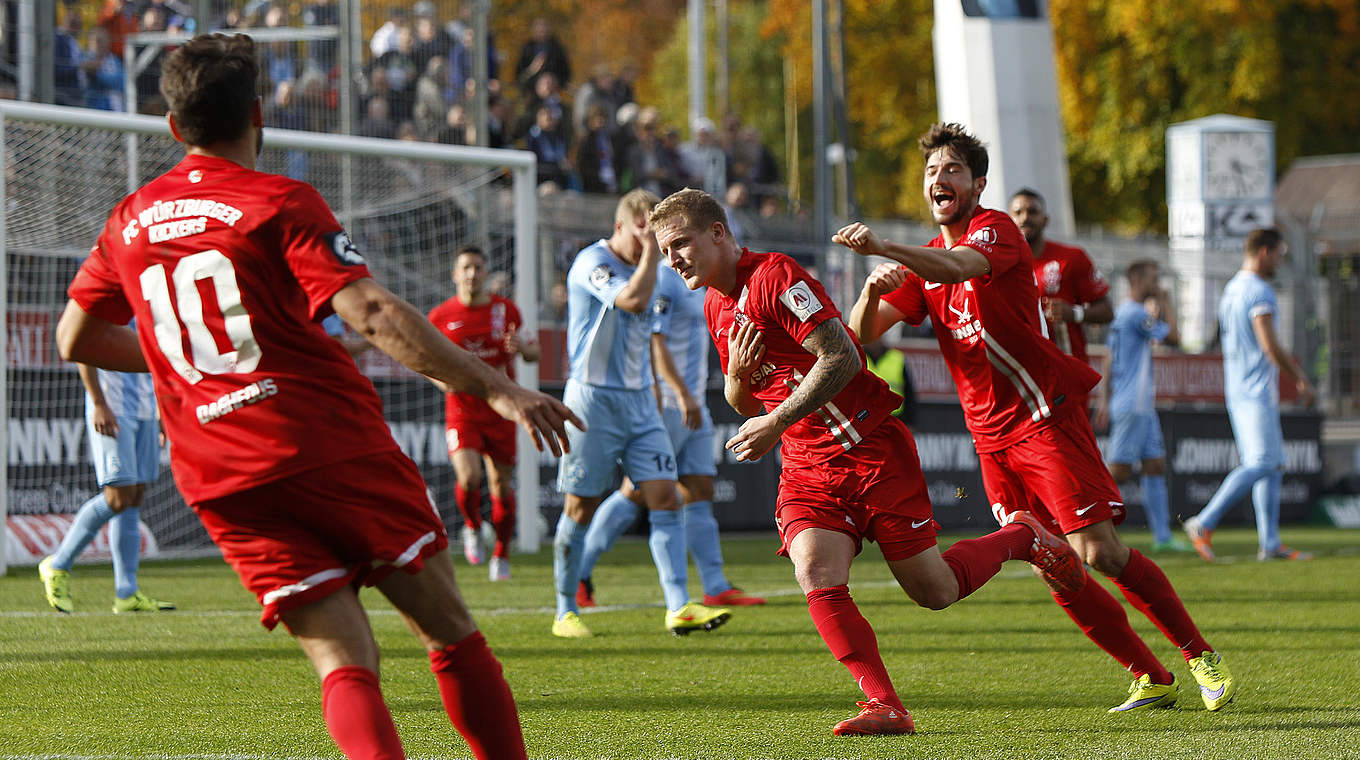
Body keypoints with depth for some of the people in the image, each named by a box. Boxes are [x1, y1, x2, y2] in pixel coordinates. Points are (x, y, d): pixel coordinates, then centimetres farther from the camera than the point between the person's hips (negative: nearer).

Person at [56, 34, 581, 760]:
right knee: (451, 633, 8)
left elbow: (75, 339, 24)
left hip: (220, 483, 4)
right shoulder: (278, 203, -4)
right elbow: (371, 313, -16)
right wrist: (493, 386, -17)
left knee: (344, 665, -1)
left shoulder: (128, 221, 12)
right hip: (335, 449, -4)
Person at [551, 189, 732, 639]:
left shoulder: (642, 267, 14)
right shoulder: (592, 263, -11)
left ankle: (679, 608, -11)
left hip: (639, 401, 7)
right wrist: (651, 251, -17)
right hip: (594, 400, -7)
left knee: (665, 498, -6)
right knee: (580, 508, 0)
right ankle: (566, 612, 10)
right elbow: (633, 300, -28)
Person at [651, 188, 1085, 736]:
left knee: (934, 591, 0)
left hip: (870, 445, -7)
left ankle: (1023, 538, 28)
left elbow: (841, 357, -22)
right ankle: (885, 706, -19)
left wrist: (777, 423, -24)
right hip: (806, 468, 7)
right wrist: (736, 377, -3)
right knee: (817, 577, -21)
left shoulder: (774, 276, -15)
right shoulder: (716, 307, 12)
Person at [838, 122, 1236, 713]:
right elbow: (862, 331, 5)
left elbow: (958, 267, -32)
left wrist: (884, 247, -48)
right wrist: (873, 288, -19)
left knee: (1100, 554, -12)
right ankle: (1151, 680, 9)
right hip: (991, 437, 7)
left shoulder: (995, 228, -8)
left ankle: (1202, 657, 2)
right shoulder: (924, 263, 16)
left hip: (1046, 415, -7)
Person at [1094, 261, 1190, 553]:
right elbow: (1173, 338, -13)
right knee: (1119, 471, -9)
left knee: (1155, 466, 8)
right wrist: (1166, 304, -1)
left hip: (1143, 407, 10)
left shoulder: (1122, 313, 16)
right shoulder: (1136, 313, -14)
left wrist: (1104, 399, 19)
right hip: (1132, 406, -10)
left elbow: (1109, 359, 18)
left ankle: (1162, 536, 8)